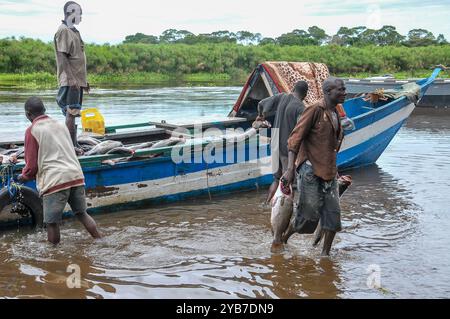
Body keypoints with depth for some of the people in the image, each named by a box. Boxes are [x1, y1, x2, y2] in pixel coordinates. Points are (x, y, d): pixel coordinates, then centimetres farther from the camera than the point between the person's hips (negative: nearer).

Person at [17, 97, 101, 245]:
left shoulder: (32, 130, -1)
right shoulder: (60, 125, 18)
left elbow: (32, 164, -2)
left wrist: (24, 176, 20)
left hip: (55, 181, -6)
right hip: (76, 176, 6)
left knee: (52, 223, 5)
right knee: (82, 213, 19)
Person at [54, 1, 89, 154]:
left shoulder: (74, 31, 20)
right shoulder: (63, 31, -9)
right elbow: (62, 57, -17)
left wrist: (84, 79, 22)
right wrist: (72, 78, -23)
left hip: (78, 79, 9)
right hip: (70, 80, -9)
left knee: (73, 112, 10)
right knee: (71, 112, -10)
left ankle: (74, 144, 14)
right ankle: (71, 145, -10)